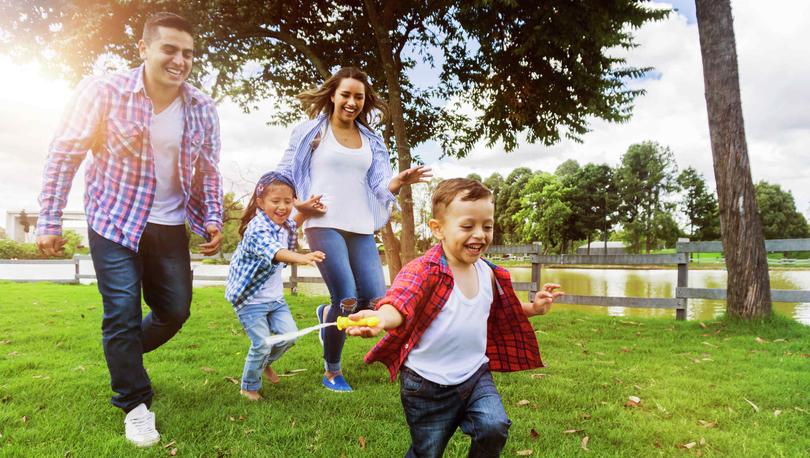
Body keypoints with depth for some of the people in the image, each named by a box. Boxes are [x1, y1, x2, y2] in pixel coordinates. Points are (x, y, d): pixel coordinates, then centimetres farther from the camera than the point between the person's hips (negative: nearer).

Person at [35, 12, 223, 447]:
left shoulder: (202, 108, -4)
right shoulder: (104, 91, -14)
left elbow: (207, 171, 5)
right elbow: (64, 153, -8)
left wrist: (212, 220, -5)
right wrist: (49, 220, -10)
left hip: (170, 227, 4)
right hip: (114, 223, -3)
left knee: (175, 310, 10)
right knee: (122, 314, -2)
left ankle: (122, 357, 42)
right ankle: (135, 404, 18)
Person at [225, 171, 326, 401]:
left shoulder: (283, 225, 1)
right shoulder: (257, 229, -26)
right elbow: (275, 252, -47)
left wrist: (305, 211, 12)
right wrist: (302, 258, -64)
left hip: (274, 296, 8)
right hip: (251, 298, -8)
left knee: (288, 335, 4)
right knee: (262, 343, -8)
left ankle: (265, 363, 35)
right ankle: (249, 387, 17)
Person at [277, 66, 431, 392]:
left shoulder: (371, 141, 16)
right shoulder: (310, 131, 5)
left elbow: (379, 186, 9)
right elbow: (283, 175, 7)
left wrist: (400, 181, -12)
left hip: (361, 229, 5)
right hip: (324, 225, -4)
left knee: (376, 301, -5)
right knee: (348, 300, -13)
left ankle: (328, 314, 30)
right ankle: (331, 372, 12)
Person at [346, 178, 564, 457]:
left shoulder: (488, 274, -1)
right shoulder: (424, 271, -21)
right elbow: (399, 303, -41)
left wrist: (533, 308, 4)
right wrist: (380, 318, -63)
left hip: (476, 375, 4)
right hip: (428, 385, -4)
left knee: (494, 427, -18)